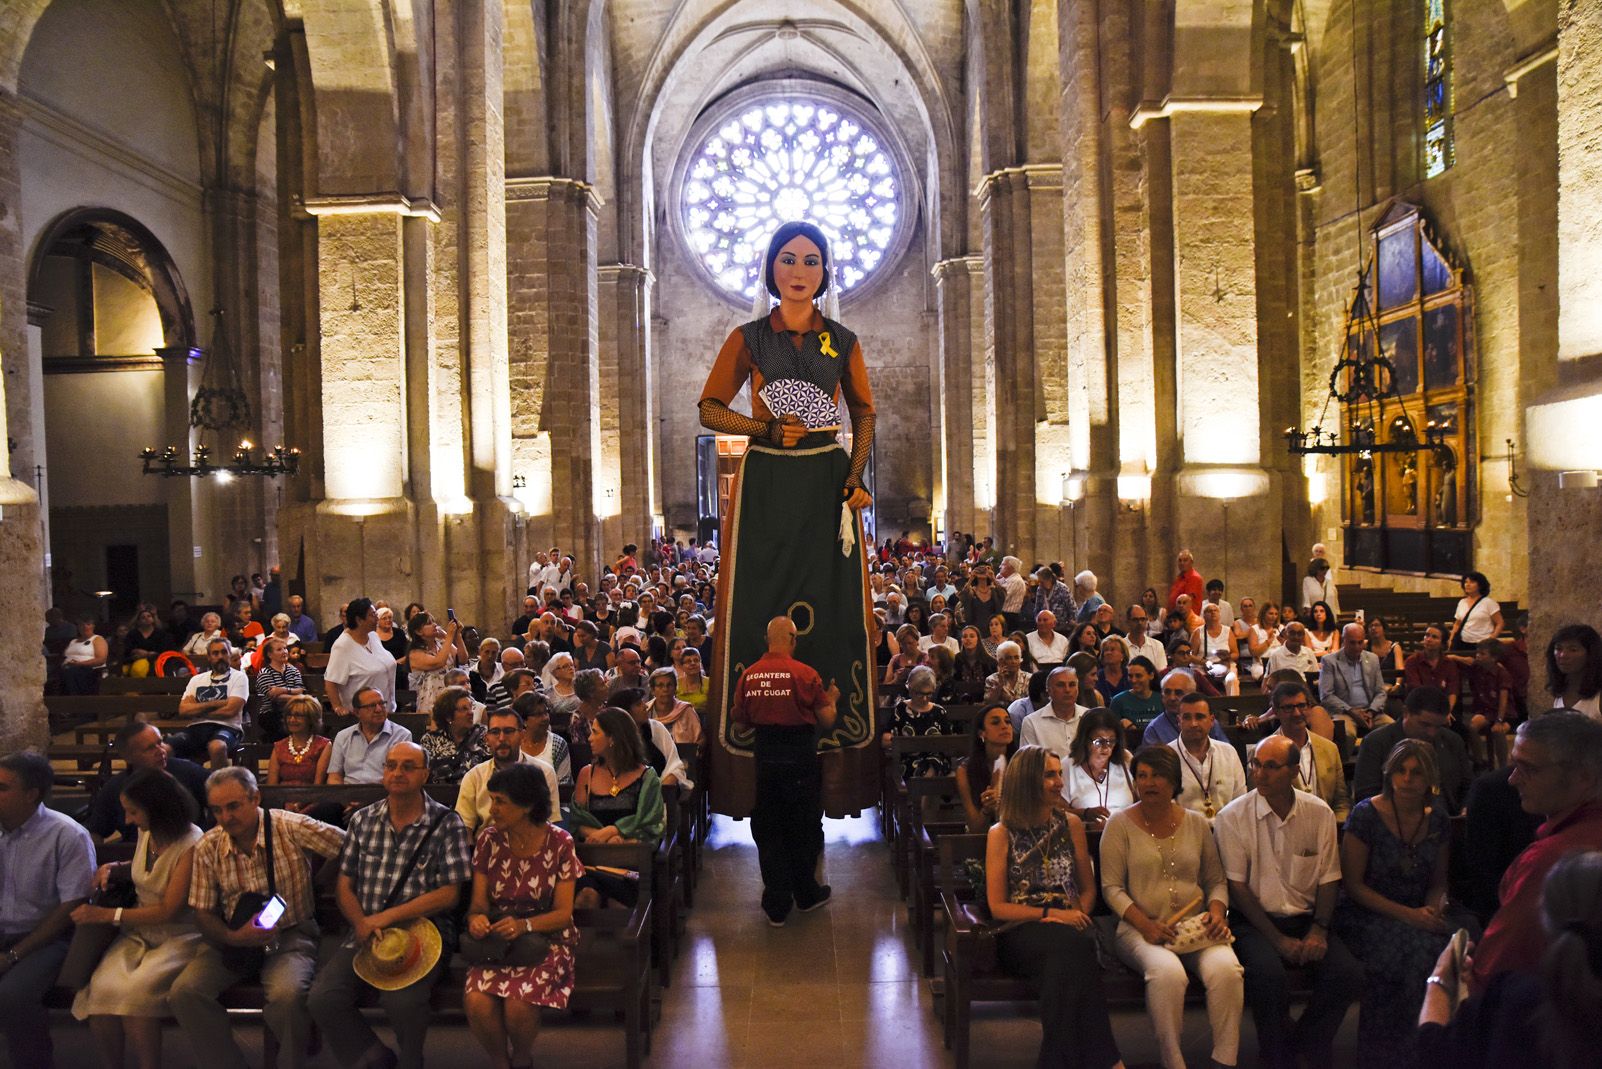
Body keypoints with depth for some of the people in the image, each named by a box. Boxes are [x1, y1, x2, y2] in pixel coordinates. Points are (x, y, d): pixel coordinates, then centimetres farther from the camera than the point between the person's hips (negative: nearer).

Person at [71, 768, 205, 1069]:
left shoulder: (191, 845, -16)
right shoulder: (147, 832, 7)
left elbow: (168, 911, -16)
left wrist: (106, 915, -12)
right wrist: (113, 868, 11)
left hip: (179, 937, -6)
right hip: (139, 931, 6)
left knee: (133, 992, -31)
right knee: (100, 989, -23)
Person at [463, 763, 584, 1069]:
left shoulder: (559, 843, -7)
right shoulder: (489, 840, 1)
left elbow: (563, 913, -7)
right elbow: (478, 902, 3)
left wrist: (524, 925, -25)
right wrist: (476, 918, -21)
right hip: (498, 939, 3)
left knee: (518, 1004, -29)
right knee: (476, 1001, -27)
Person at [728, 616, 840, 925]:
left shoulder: (748, 676, -3)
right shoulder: (805, 674, -13)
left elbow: (741, 722, 6)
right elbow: (827, 720, -8)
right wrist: (832, 698, 12)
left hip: (765, 761, 2)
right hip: (800, 761, -2)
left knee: (768, 832, 13)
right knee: (804, 829, 16)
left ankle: (776, 905, 16)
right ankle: (806, 894, 31)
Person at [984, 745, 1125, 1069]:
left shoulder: (1071, 824, 12)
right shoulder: (1002, 834, 3)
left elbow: (1088, 889, 16)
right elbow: (997, 907, 0)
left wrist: (1078, 915, -7)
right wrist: (1050, 914, -12)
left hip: (1068, 928, 2)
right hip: (1021, 935, -2)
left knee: (1067, 957, -37)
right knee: (1070, 945, -36)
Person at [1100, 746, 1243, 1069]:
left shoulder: (1197, 823, 13)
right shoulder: (1120, 824, 3)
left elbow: (1216, 881, 17)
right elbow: (1112, 888, -1)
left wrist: (1217, 912, -5)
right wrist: (1146, 925, -15)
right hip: (1140, 928, -3)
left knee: (1226, 969, -29)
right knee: (1167, 971, -34)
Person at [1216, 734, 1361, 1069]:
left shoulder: (1320, 813, 2)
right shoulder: (1233, 816, -7)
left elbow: (1328, 879, 6)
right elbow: (1237, 887, -7)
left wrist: (1319, 930, -10)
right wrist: (1278, 940, -14)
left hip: (1306, 918, 3)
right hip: (1255, 919, -3)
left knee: (1348, 973, -21)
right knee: (1267, 972, -31)